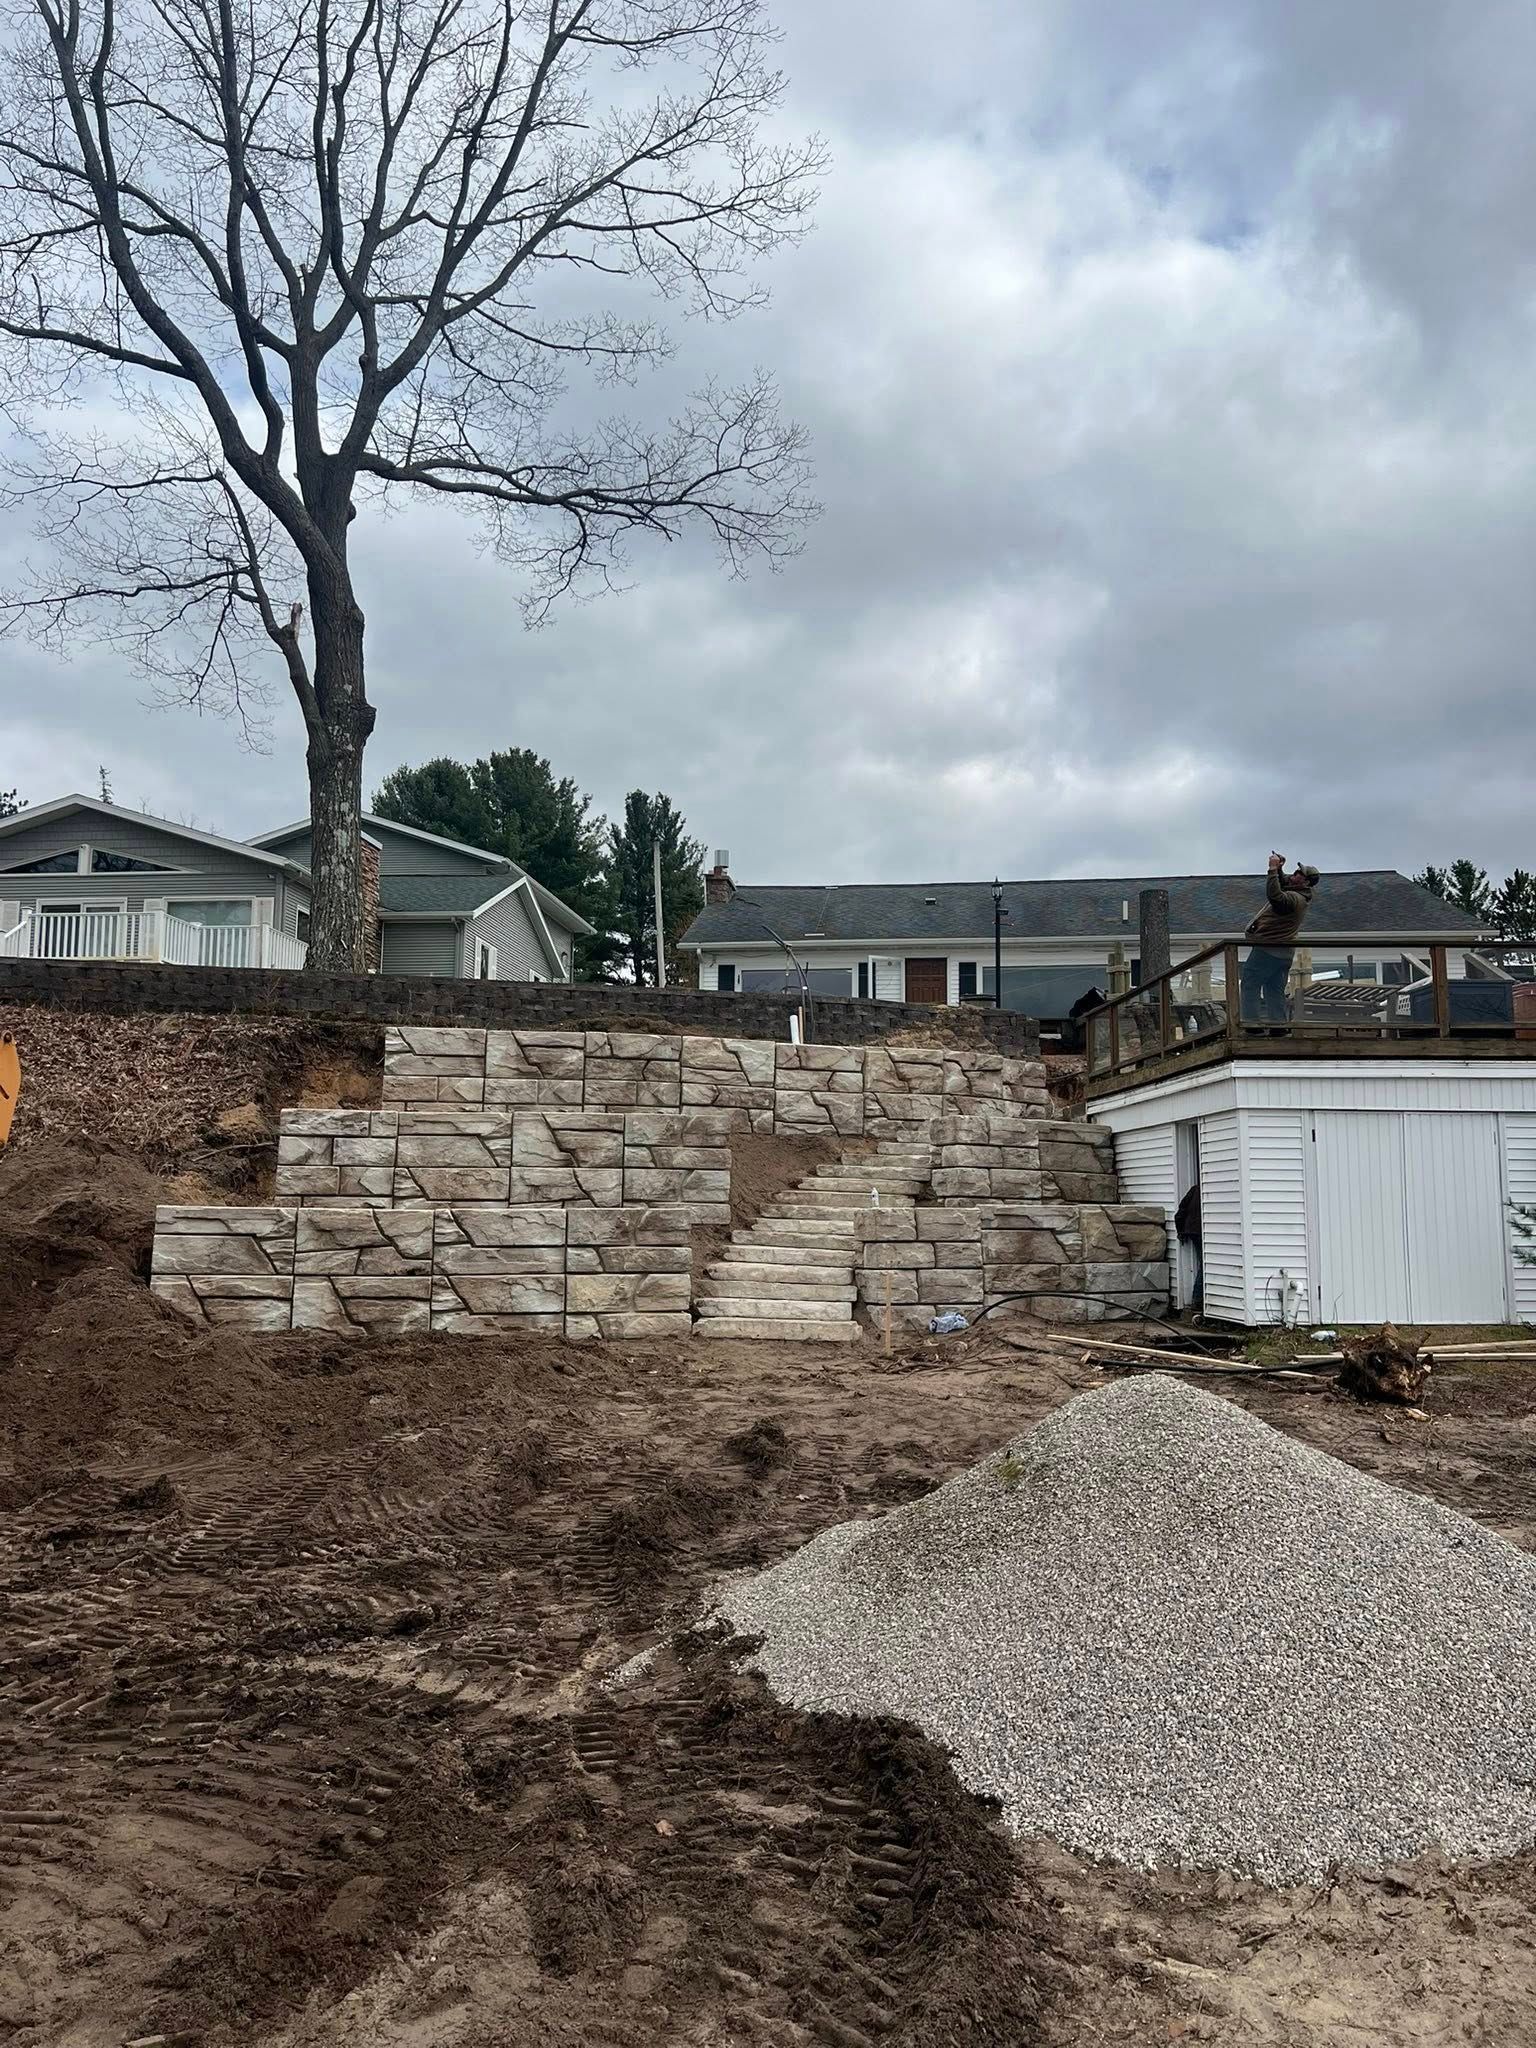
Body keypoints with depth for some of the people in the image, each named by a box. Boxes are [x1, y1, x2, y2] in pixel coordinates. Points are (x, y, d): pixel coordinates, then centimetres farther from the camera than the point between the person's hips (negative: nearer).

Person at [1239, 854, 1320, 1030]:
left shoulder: (1294, 898, -22)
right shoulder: (1303, 895, 10)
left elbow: (1275, 895, -41)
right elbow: (1283, 883, 26)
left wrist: (1273, 869, -34)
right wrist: (1279, 869, 7)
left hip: (1267, 948, -10)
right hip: (1284, 952, 10)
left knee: (1250, 985, -3)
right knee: (1275, 991, 13)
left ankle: (1252, 1021, -6)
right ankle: (1280, 1022, 13)